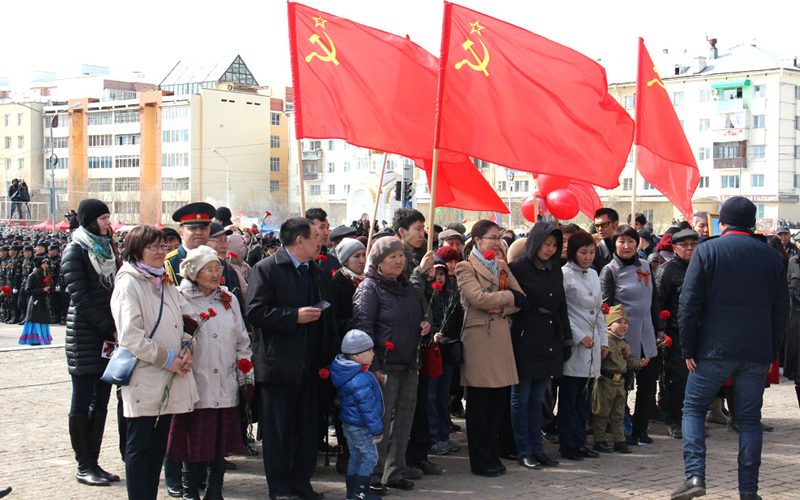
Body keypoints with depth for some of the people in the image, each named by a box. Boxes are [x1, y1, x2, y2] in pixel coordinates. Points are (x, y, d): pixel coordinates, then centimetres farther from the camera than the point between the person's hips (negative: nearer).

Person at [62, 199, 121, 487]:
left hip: (108, 335, 7)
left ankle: (93, 462, 12)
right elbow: (80, 297, -13)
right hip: (84, 336, -7)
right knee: (82, 401, -1)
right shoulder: (75, 251, -6)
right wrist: (109, 328, -15)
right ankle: (84, 466, 4)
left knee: (101, 401, 7)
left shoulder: (107, 248, 15)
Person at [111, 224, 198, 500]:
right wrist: (166, 359, -16)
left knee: (158, 446, 12)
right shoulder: (128, 284, -9)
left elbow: (188, 319, 17)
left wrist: (186, 350, -1)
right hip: (143, 380, -7)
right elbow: (130, 336, -17)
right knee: (139, 448, -1)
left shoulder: (166, 283, 15)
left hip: (169, 380, 8)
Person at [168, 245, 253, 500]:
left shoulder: (229, 299, 13)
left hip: (225, 386, 4)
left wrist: (246, 378, 12)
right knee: (193, 440, 1)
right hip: (195, 384, -4)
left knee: (221, 440, 6)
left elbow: (242, 342, 16)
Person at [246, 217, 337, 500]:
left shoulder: (317, 273, 17)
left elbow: (327, 318, 19)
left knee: (307, 426, 9)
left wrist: (328, 357, 9)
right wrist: (295, 317, -19)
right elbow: (256, 312, -15)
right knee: (277, 429, 1)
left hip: (310, 366, 6)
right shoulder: (266, 269, -5)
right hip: (279, 365, -6)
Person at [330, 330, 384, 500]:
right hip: (360, 427, -10)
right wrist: (377, 430, -15)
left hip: (349, 424, 10)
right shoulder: (362, 380, -26)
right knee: (370, 456, -1)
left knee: (355, 457, 17)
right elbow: (368, 408, -24)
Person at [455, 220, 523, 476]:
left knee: (500, 401, 7)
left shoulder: (502, 267, 19)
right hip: (478, 338, -6)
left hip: (501, 337, 6)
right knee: (479, 403, -1)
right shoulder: (465, 268, -1)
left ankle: (493, 455, 18)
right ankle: (480, 461, 5)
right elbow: (479, 298, -16)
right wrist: (509, 296, -5)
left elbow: (520, 300, 10)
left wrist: (500, 309, -8)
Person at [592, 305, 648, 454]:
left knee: (618, 414, 14)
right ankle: (599, 440, 10)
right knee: (602, 414, 1)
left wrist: (639, 363, 11)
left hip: (620, 382, 8)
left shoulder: (625, 344, 14)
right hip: (605, 382, -8)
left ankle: (620, 440, 21)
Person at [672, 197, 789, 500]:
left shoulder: (707, 251, -3)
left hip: (714, 350, -3)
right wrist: (772, 353, 14)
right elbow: (781, 310, 9)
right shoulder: (771, 257, 7)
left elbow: (690, 304, -7)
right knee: (749, 419, 9)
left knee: (693, 408, 9)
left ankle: (695, 475, -6)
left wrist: (688, 349, -1)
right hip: (757, 353, 3)